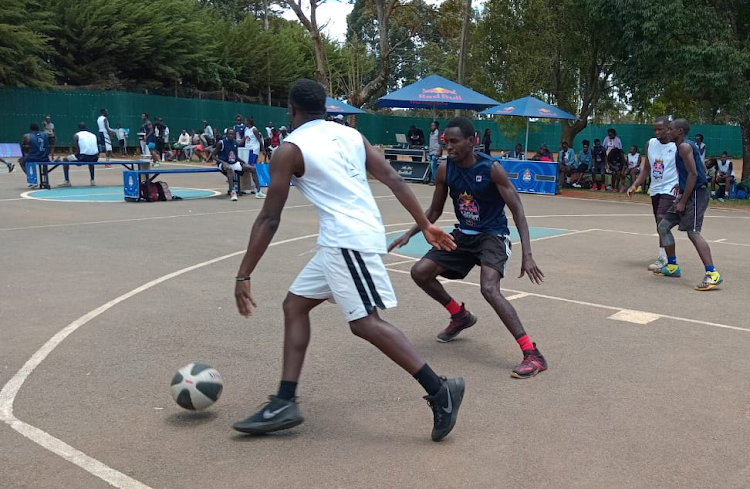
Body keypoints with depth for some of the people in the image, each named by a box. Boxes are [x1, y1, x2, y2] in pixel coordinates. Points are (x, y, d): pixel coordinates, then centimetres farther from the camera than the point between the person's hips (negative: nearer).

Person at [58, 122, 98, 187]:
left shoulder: (76, 135, 10)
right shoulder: (93, 135, 21)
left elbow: (77, 149, -3)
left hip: (83, 157, -4)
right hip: (94, 158, 4)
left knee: (66, 160, 21)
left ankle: (67, 181, 14)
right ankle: (93, 180, 33)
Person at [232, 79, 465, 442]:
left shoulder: (289, 150, -3)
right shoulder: (350, 134, 15)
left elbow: (269, 219, -5)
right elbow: (393, 180, 9)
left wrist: (243, 276, -1)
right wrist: (425, 225, 13)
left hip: (348, 239, -9)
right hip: (347, 239, 9)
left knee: (365, 322, -9)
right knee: (295, 304, 13)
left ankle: (440, 392, -10)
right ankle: (285, 404, 12)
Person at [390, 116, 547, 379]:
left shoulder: (491, 168, -20)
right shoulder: (445, 170, -5)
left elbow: (517, 210, -18)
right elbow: (434, 212, 8)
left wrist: (527, 255, -27)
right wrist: (409, 234, -7)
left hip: (493, 235, -6)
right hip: (463, 234, 6)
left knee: (489, 289, -29)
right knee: (420, 272, -3)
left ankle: (533, 355, -24)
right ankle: (460, 316, 22)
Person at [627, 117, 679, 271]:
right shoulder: (650, 144, 5)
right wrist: (635, 185, 1)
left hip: (669, 189, -6)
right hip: (655, 189, 6)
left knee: (661, 218, -22)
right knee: (660, 224, 14)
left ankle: (662, 257, -22)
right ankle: (665, 255, 29)